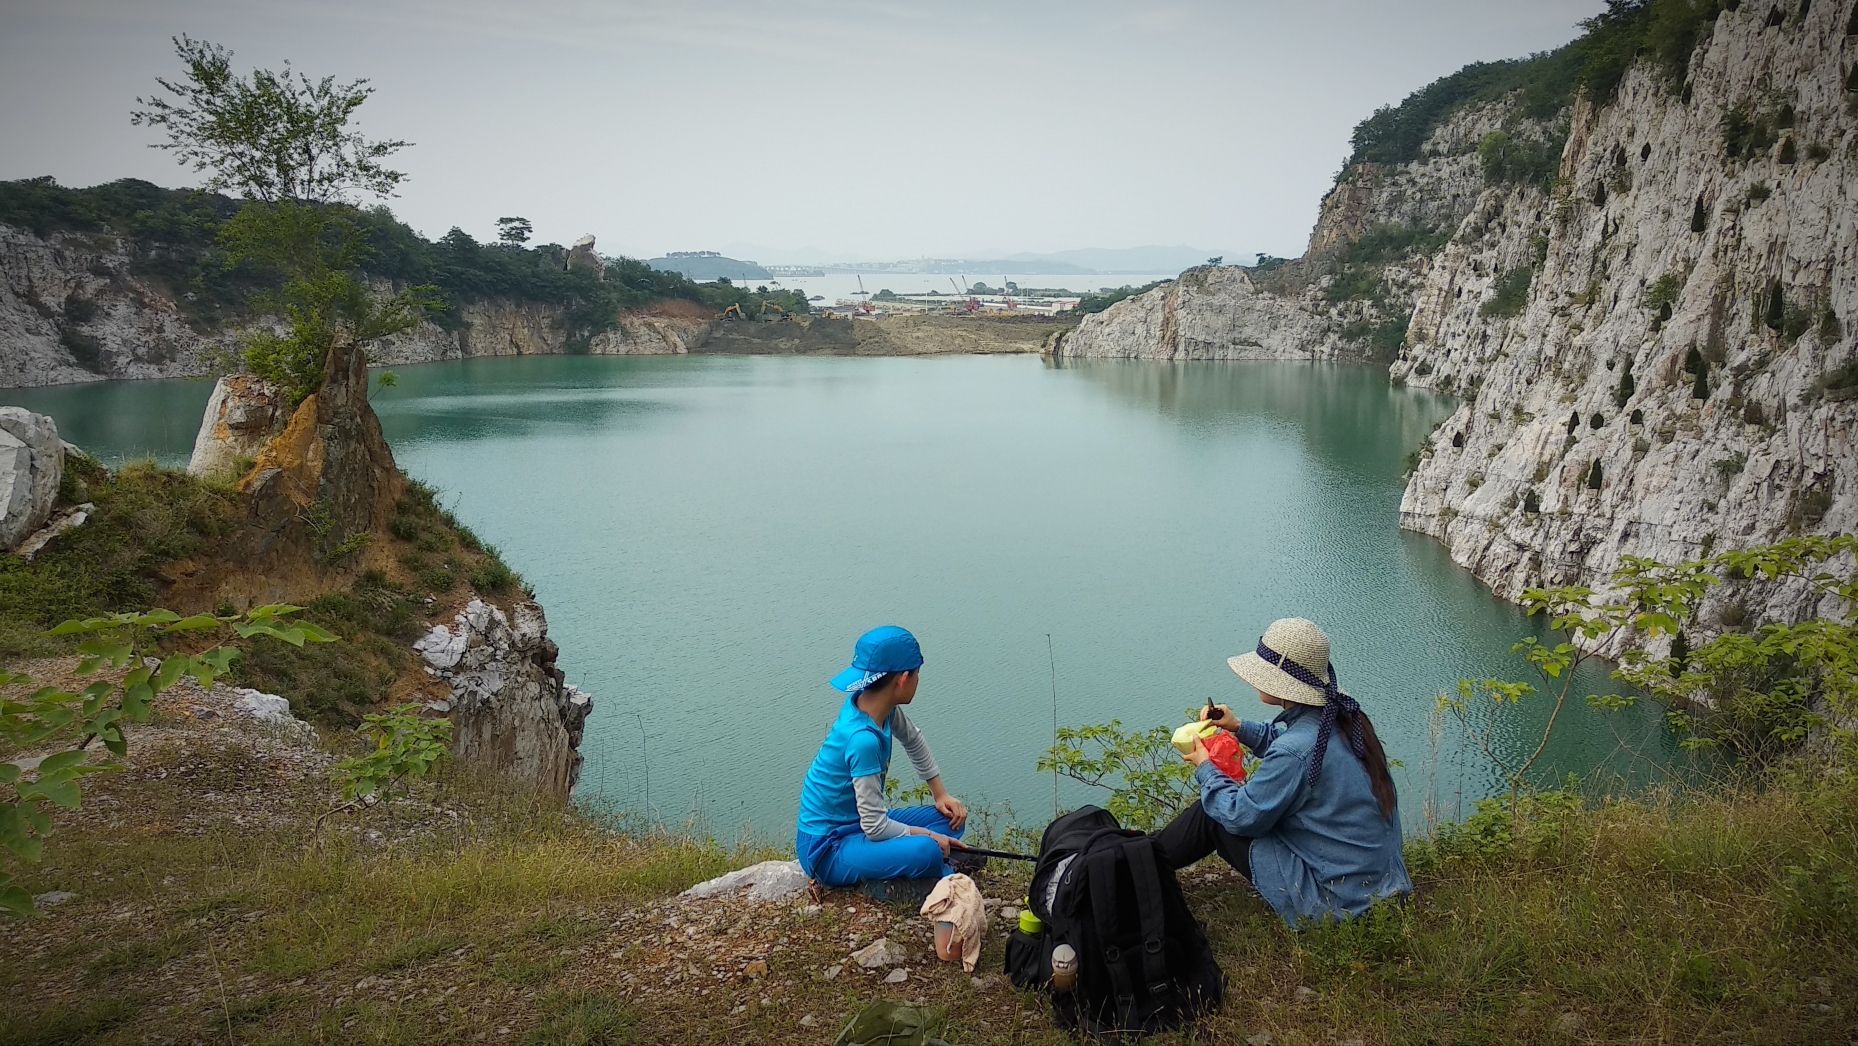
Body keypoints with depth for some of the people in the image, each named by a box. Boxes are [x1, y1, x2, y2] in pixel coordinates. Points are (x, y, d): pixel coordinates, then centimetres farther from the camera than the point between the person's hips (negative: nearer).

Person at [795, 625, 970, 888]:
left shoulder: (883, 707, -5)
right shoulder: (863, 738, -30)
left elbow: (914, 742, 19)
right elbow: (875, 826, -25)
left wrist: (941, 794, 15)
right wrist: (927, 835, -12)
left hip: (858, 824, 9)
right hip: (826, 848, -9)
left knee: (951, 818, 6)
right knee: (926, 852, -31)